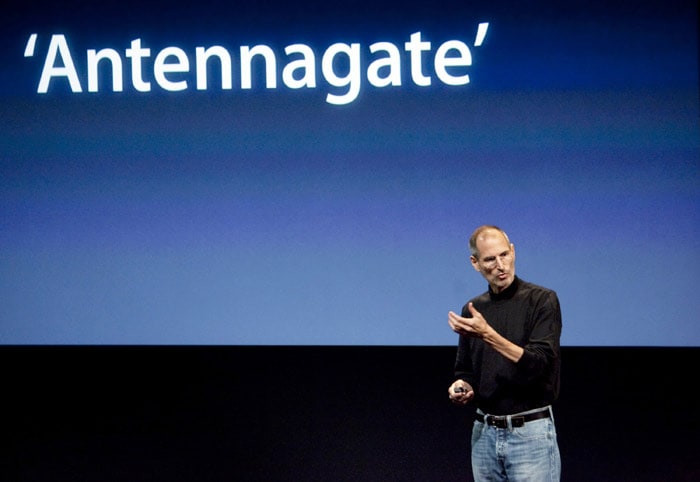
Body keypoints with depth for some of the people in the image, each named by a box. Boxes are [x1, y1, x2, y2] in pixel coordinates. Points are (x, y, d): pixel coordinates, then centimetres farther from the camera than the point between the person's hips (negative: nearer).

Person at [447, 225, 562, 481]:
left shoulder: (542, 300, -8)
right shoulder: (473, 310, 10)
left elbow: (540, 364, -19)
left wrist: (488, 335, -27)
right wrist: (461, 388, -4)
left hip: (531, 433, -6)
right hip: (484, 434, 6)